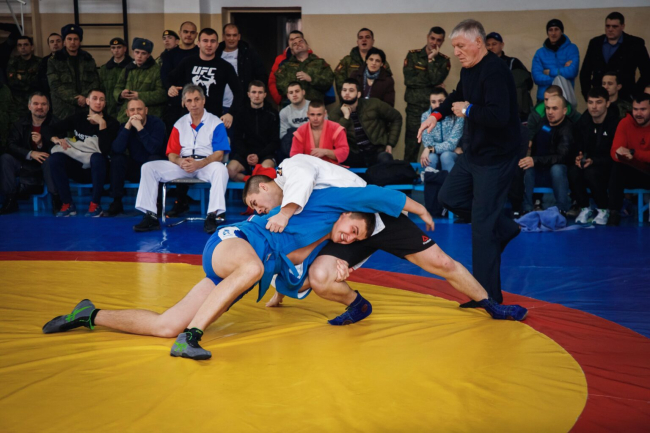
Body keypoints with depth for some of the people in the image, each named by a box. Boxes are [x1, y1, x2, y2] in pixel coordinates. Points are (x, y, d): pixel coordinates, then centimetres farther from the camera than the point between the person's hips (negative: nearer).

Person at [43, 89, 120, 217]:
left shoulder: (111, 123, -8)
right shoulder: (77, 118, 2)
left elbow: (104, 149, -23)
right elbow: (51, 130, 7)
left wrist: (102, 123, -26)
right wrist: (56, 140, -15)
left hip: (97, 170, -3)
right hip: (78, 168, 3)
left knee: (97, 157, -37)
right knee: (54, 159, -23)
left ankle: (95, 205, -22)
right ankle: (67, 204, -15)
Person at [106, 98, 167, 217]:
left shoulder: (156, 123, -13)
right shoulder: (125, 126, -2)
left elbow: (154, 149, -30)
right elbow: (116, 150, -20)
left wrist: (140, 128, -32)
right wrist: (128, 127, -26)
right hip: (135, 169, 4)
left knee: (154, 158, -33)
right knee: (117, 159, -19)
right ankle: (117, 202, -15)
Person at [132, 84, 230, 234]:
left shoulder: (215, 123, 2)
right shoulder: (180, 124, 15)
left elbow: (219, 154, -7)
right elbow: (172, 154, 9)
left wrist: (198, 164, -24)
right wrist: (180, 162, -16)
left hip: (205, 164, -4)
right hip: (182, 165, 4)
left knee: (220, 169, -38)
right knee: (148, 167, -14)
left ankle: (213, 215, -42)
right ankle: (150, 216, -20)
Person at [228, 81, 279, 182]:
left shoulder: (272, 115, 8)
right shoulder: (241, 114, 13)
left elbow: (275, 142, 4)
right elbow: (237, 140, 7)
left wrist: (259, 155, -11)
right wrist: (246, 155, -12)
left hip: (265, 154, -2)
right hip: (244, 153, 2)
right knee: (230, 170, -30)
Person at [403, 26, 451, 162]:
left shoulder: (444, 61, 7)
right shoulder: (413, 55, 5)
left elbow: (436, 80, -10)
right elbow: (409, 80, -8)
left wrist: (431, 60, -9)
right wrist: (432, 82, -8)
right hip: (414, 107, -1)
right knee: (411, 145, -1)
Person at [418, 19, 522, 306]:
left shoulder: (495, 72, -24)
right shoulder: (468, 69, 6)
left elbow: (499, 116, -35)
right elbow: (458, 96, 27)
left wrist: (468, 111, -18)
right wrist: (437, 115, 10)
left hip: (496, 156, -10)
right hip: (474, 151, 10)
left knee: (482, 225, -6)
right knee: (449, 197, 19)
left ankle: (489, 296, 4)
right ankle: (503, 229, 28)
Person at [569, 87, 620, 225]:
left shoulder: (615, 122, -15)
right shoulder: (582, 122, 1)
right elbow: (575, 147, 6)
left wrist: (594, 161, -29)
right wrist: (577, 157, -18)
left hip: (609, 167, -4)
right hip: (587, 163, 4)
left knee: (591, 172, -35)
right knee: (573, 171, -29)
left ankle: (604, 210, -12)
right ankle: (585, 208, -9)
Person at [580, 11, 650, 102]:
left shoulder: (635, 44, 1)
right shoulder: (595, 43, 10)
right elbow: (585, 72, 14)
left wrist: (635, 94, -3)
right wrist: (587, 95, 4)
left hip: (624, 98, -2)